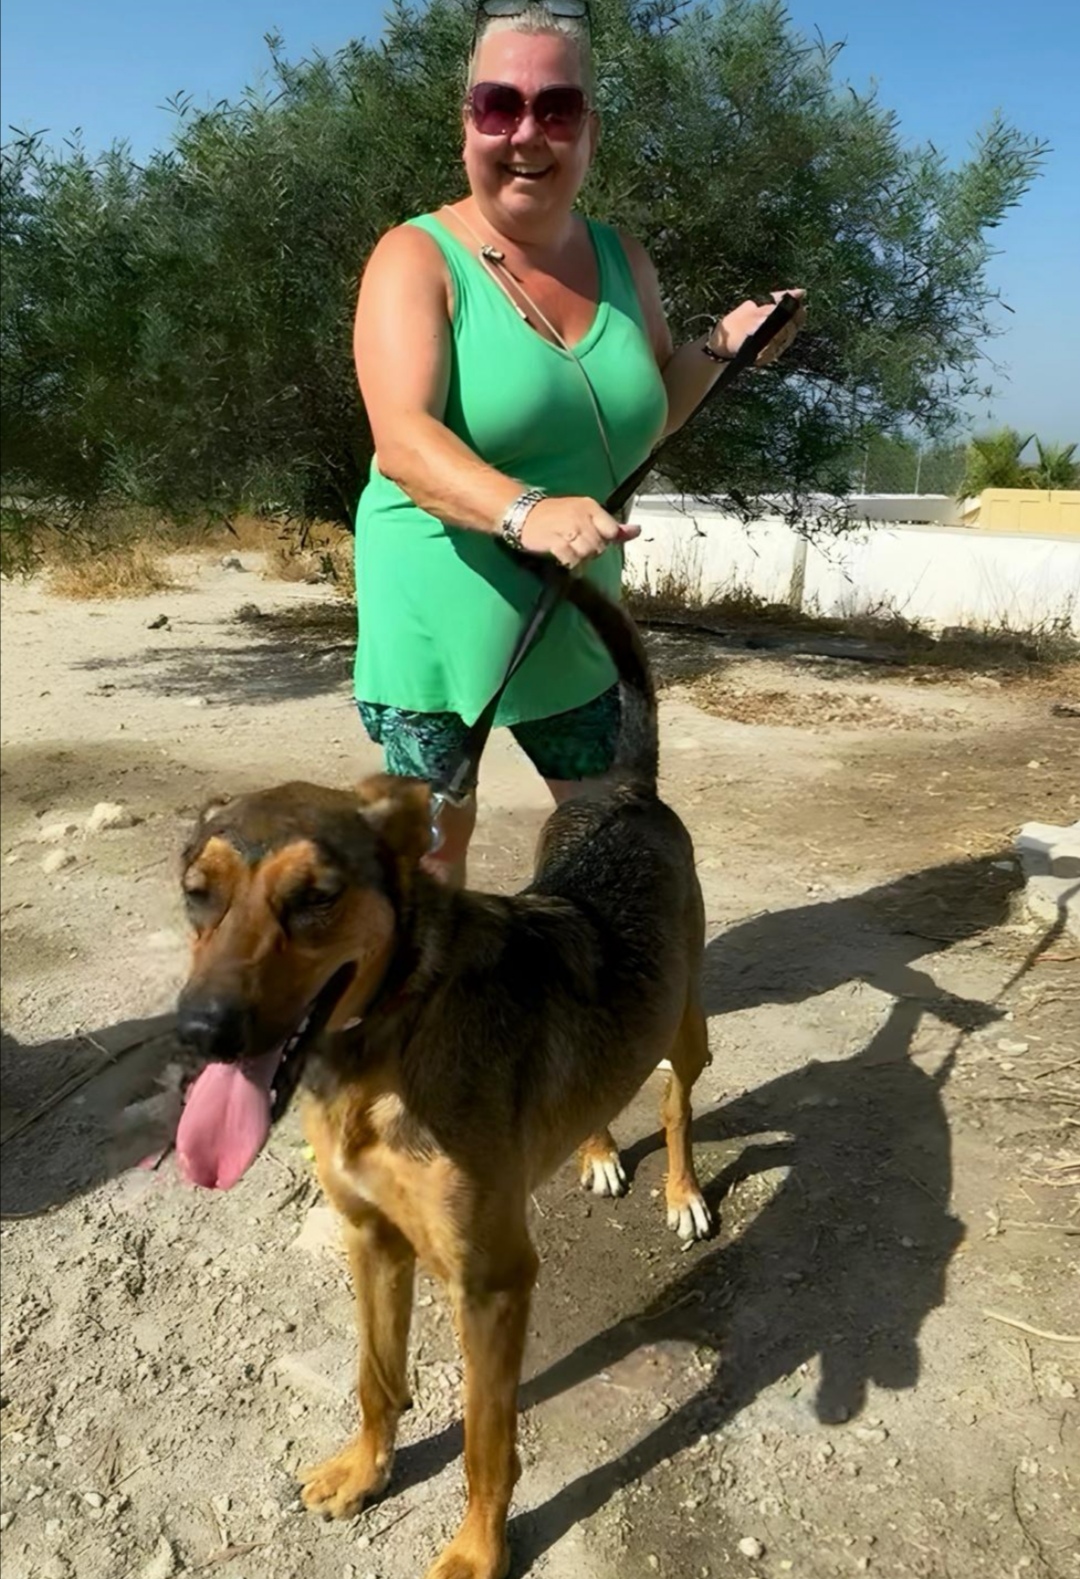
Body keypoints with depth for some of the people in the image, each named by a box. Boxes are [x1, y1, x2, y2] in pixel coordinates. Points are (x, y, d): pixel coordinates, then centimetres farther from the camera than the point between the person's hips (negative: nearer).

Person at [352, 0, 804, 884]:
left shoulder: (622, 262, 6)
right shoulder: (418, 259, -12)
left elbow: (644, 415, 20)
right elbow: (403, 443, -27)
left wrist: (721, 348, 3)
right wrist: (525, 512, -44)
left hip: (574, 618, 6)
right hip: (437, 612, -5)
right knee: (435, 835, 7)